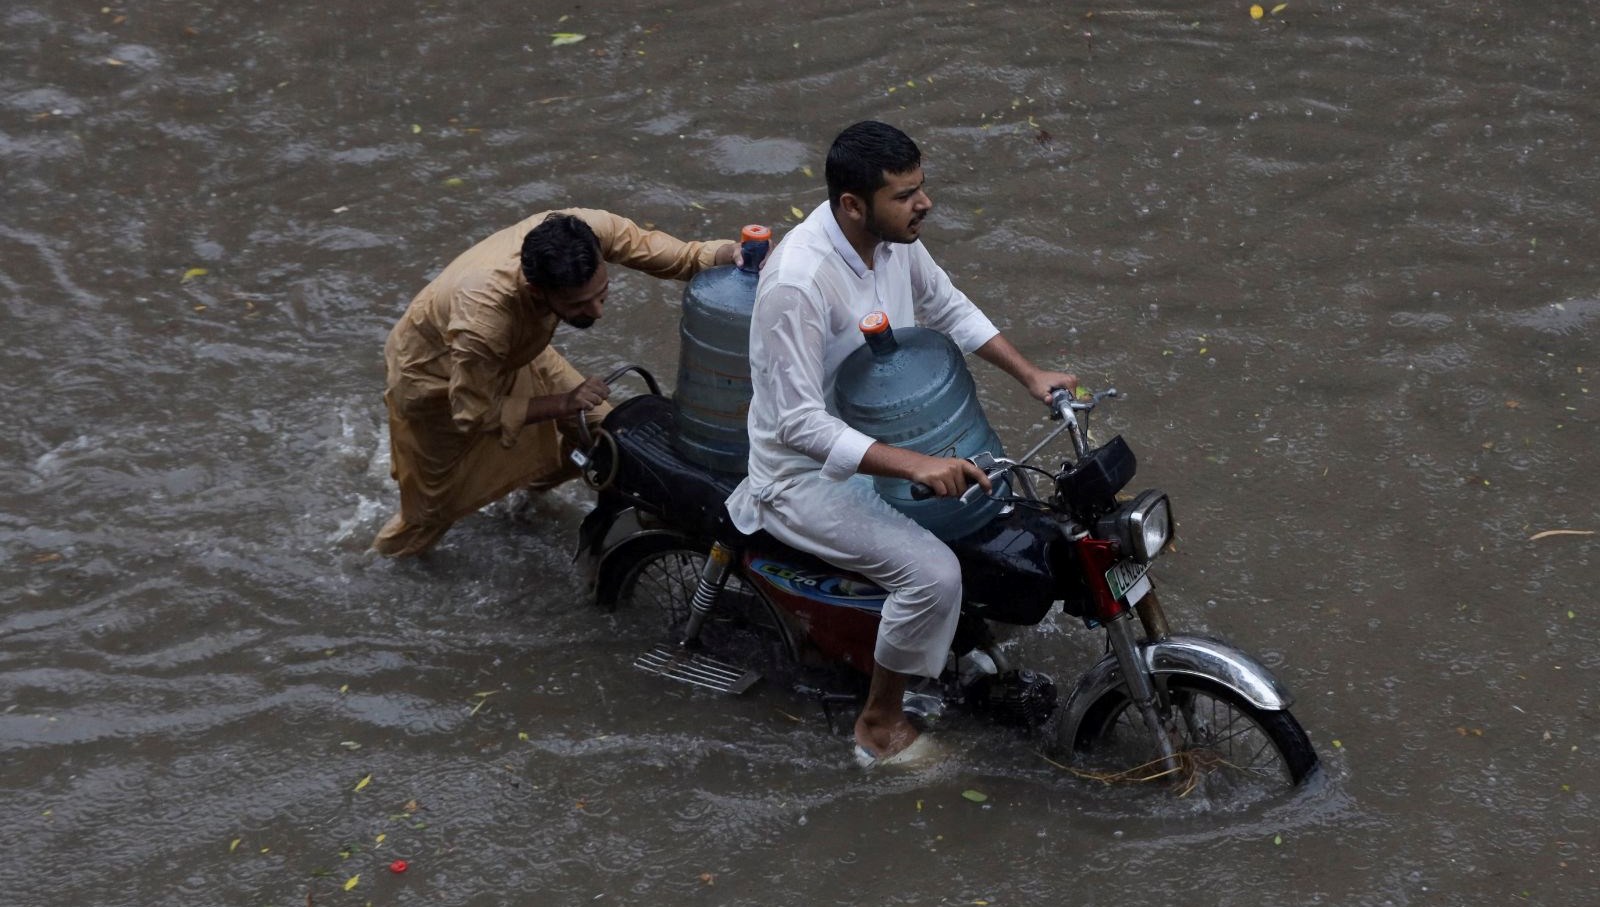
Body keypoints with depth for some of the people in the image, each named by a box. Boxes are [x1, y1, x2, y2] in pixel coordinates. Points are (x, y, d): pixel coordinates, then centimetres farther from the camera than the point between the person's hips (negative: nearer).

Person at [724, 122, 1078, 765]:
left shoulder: (894, 238, -6)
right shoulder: (797, 282, -32)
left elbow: (947, 308, 14)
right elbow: (800, 425, -34)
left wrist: (1031, 375, 5)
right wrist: (916, 465, -41)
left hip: (879, 433, 9)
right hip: (807, 474, -9)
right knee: (933, 573, -24)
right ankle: (880, 726, -3)